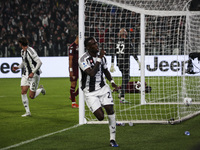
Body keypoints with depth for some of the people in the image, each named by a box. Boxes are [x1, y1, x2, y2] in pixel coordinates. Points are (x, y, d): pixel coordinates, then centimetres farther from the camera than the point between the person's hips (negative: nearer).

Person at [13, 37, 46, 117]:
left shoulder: (31, 51, -19)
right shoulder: (22, 51, 9)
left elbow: (39, 62, -21)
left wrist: (33, 73, -23)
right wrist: (18, 67, 7)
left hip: (34, 75, -7)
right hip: (26, 74, 7)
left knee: (32, 96, -5)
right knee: (23, 92, -8)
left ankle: (41, 89, 27)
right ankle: (27, 112, -1)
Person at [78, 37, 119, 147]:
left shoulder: (101, 56, 2)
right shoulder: (83, 59, -18)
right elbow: (92, 73, -31)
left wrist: (111, 81, 4)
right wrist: (99, 59, -29)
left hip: (102, 87, 5)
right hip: (90, 92, -5)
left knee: (110, 111, -10)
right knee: (100, 117, -13)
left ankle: (112, 139, 3)